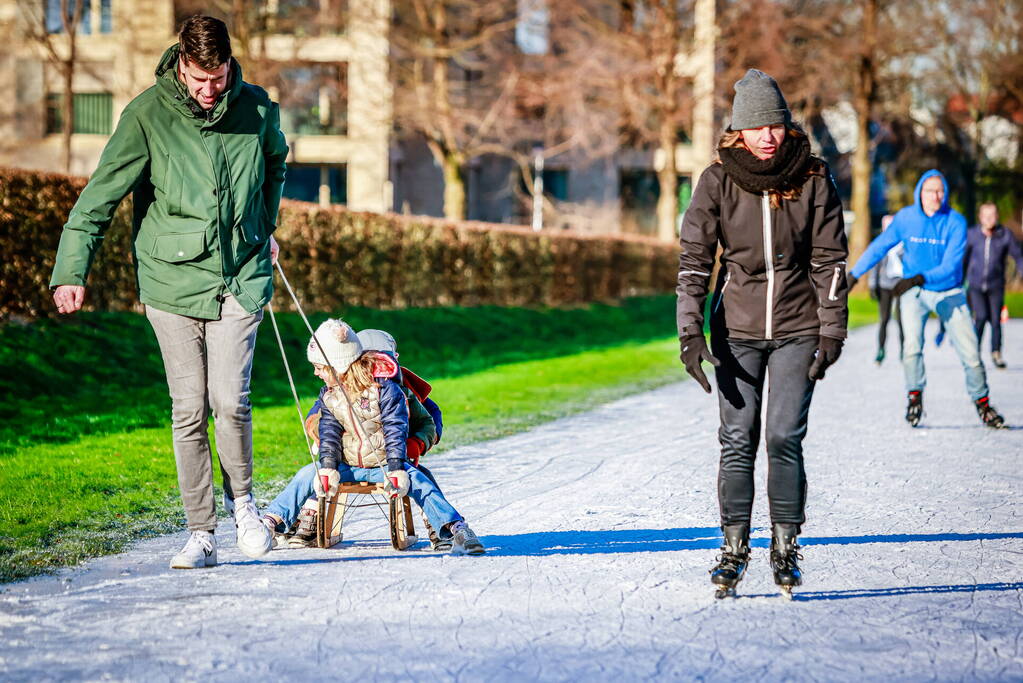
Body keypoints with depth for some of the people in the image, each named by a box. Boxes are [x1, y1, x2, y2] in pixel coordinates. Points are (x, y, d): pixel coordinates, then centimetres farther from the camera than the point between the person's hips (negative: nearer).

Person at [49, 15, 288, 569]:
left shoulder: (257, 109, 0)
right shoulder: (146, 116, -9)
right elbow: (102, 193, -10)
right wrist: (72, 270, -18)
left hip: (241, 278, 1)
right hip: (172, 280, -1)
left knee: (229, 399, -11)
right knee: (189, 410, 0)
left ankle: (241, 498, 16)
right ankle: (200, 534, 9)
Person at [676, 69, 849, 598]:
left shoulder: (813, 181, -3)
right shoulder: (717, 181, -3)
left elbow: (829, 261, 1)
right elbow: (694, 260, -4)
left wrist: (831, 333, -5)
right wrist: (690, 333, -12)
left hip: (797, 329, 0)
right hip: (737, 330, 0)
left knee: (785, 437, -6)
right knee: (738, 440, -3)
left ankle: (785, 545, 6)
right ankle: (734, 548, 6)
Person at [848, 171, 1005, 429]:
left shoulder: (956, 222, -13)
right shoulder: (905, 218, -8)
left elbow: (950, 265, -21)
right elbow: (879, 247, 0)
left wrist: (918, 278, -34)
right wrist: (853, 275, -6)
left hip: (949, 293, 0)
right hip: (915, 293, 0)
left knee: (970, 352, -3)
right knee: (912, 344, -20)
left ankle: (982, 402, 15)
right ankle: (915, 396, -1)